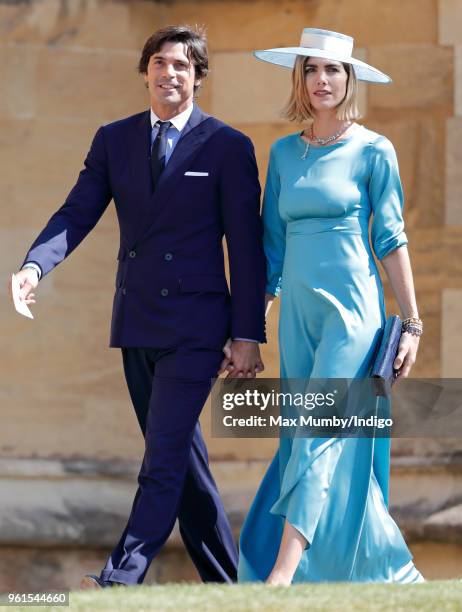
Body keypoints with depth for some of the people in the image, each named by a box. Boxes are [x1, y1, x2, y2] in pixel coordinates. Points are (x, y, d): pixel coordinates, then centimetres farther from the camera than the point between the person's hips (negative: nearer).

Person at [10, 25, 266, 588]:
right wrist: (35, 266, -18)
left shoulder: (227, 147, -3)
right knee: (180, 456, 10)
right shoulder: (114, 140, 9)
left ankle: (121, 578, -19)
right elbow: (77, 213, 2)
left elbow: (246, 247, -4)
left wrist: (247, 335, -8)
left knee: (165, 452, -13)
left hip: (195, 324, -5)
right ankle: (223, 582, 19)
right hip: (137, 324, 6)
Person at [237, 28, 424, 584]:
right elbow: (273, 244, 14)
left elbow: (391, 240, -1)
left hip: (350, 307, -6)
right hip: (298, 309, 6)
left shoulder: (373, 152, -2)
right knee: (319, 444, 6)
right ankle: (395, 572, 15)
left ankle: (281, 576, -24)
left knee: (319, 437, -16)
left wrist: (412, 324, -4)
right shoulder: (284, 153, 11)